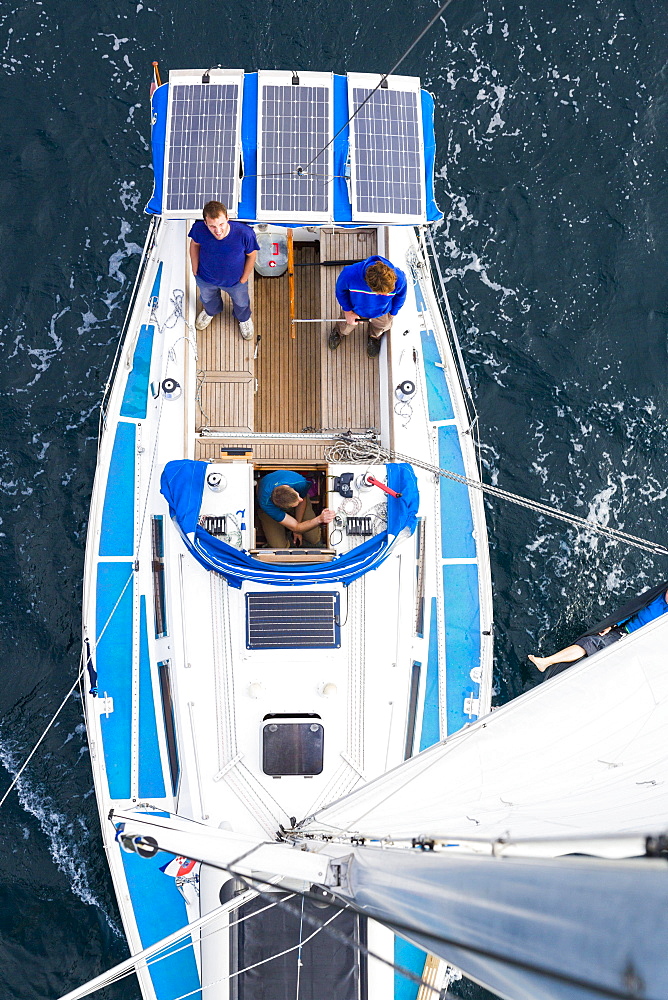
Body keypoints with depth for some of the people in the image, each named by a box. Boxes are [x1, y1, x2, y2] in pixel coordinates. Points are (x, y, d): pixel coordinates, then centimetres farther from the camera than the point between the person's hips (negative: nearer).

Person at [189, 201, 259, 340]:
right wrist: (195, 270, -2)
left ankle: (243, 318, 68)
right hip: (205, 278, 1)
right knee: (208, 298, 35)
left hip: (235, 281, -1)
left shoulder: (244, 233, -40)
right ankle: (211, 311, 72)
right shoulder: (199, 229, -35)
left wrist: (244, 279, -8)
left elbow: (251, 255, -19)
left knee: (241, 302, 32)